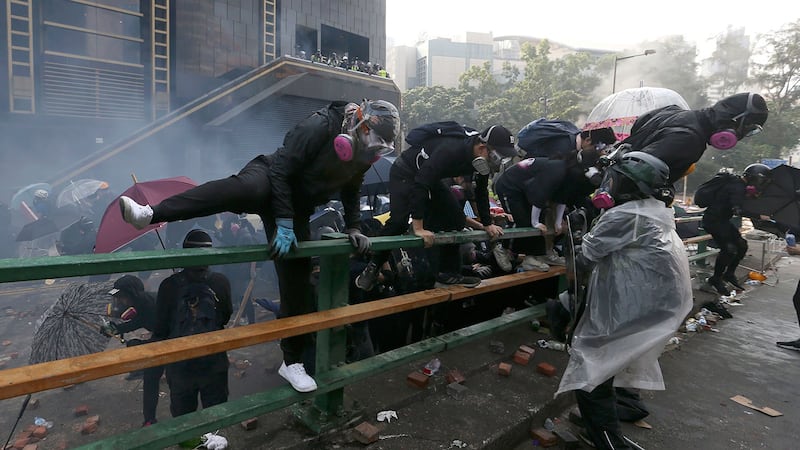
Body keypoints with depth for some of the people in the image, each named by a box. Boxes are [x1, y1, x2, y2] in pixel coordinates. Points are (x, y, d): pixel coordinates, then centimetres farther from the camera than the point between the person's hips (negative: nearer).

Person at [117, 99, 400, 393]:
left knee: (296, 280, -1)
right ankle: (150, 214, -43)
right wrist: (283, 223, -27)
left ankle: (292, 361, 12)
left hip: (297, 208, 5)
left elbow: (351, 193, 16)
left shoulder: (363, 154, 0)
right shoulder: (320, 126, -22)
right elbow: (281, 170, -24)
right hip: (269, 181, -4)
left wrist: (353, 228, 4)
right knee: (245, 188, -43)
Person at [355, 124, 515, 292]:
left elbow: (481, 190, 4)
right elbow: (420, 184, -43)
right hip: (405, 174, -8)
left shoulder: (480, 157, -12)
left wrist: (487, 224, 3)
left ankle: (448, 273, 7)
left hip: (431, 178, 8)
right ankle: (372, 269, -6)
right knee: (399, 221, -22)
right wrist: (418, 227, -45)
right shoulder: (450, 150, -38)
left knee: (456, 219, -1)